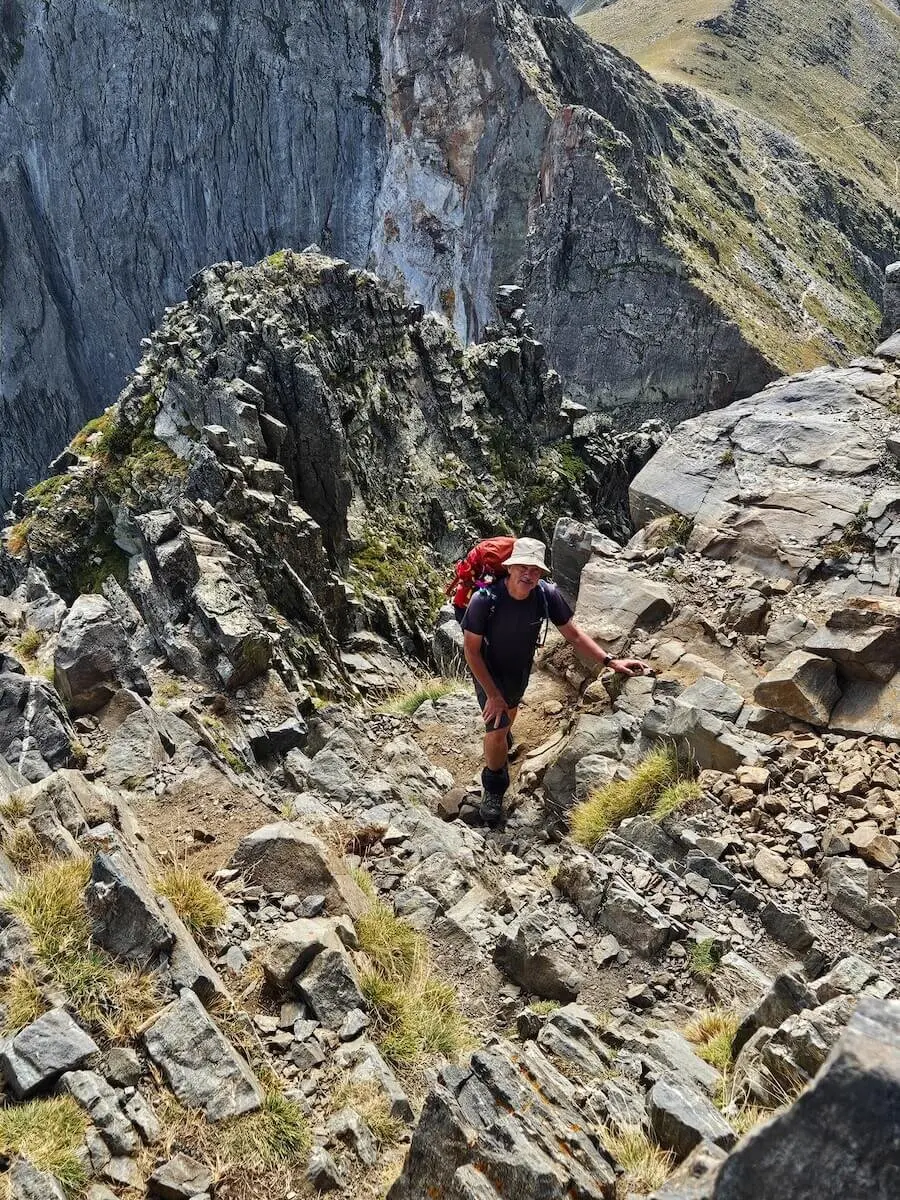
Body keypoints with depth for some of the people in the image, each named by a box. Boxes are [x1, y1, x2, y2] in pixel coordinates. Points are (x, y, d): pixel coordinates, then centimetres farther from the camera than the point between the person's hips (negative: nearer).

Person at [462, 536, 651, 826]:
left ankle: (502, 733, 68)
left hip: (521, 667, 4)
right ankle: (493, 788, 20)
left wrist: (610, 661, -22)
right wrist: (493, 695, -23)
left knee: (511, 707, 31)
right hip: (489, 672, -4)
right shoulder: (484, 600, -37)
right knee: (496, 731, -8)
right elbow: (471, 649, -26)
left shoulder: (547, 595, -28)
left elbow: (573, 634, -14)